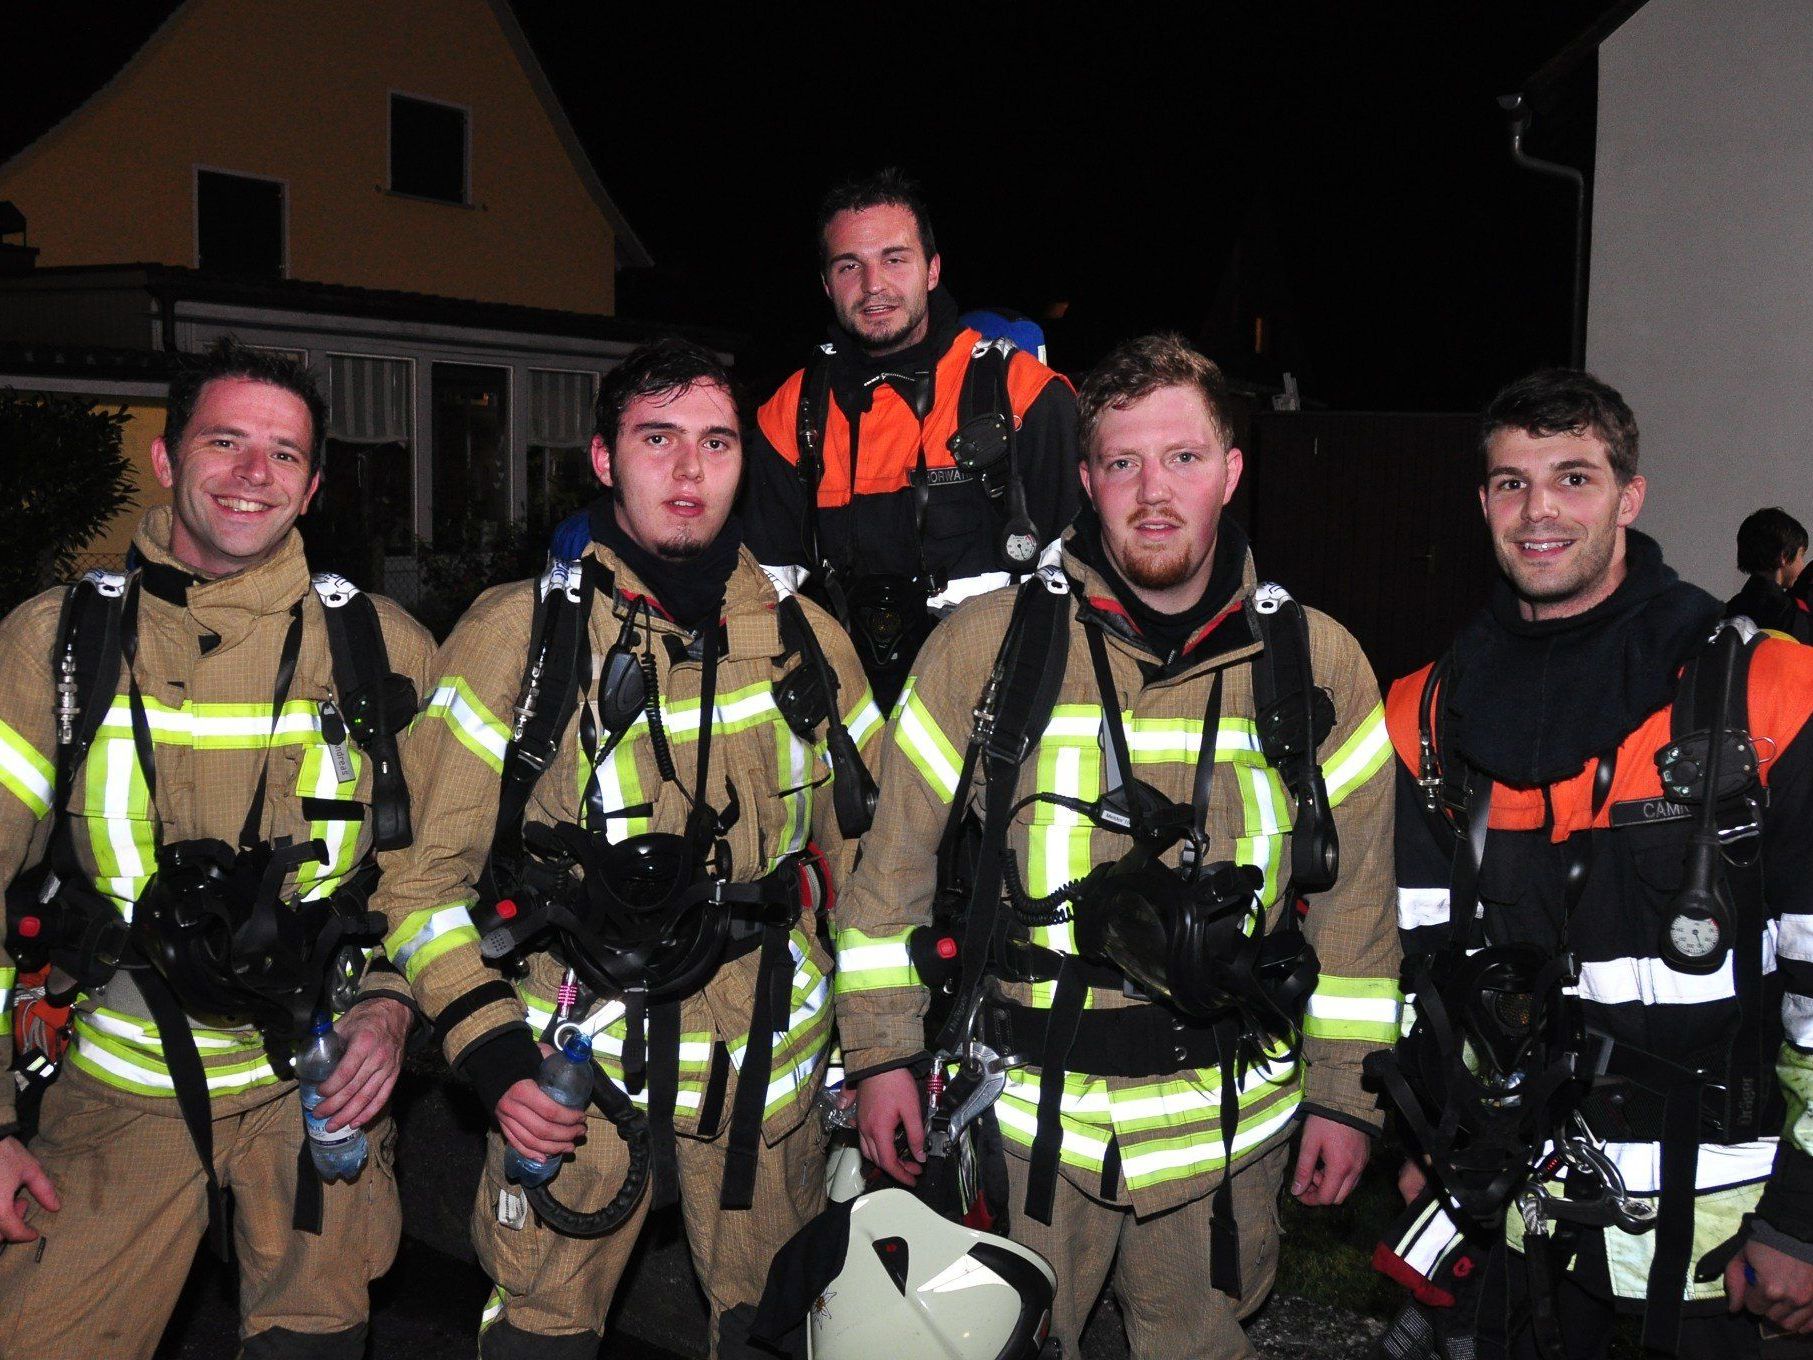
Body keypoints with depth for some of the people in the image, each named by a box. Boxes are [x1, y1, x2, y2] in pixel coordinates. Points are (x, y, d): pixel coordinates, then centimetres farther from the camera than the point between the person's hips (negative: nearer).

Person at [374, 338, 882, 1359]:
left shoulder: (808, 642, 2)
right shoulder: (519, 633, -7)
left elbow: (864, 853, 11)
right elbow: (427, 871, -4)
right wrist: (490, 1053, -12)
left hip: (769, 1063, 3)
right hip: (572, 1070, -2)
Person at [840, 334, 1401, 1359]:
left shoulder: (1318, 665, -2)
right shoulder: (988, 647, -6)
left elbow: (1355, 898, 5)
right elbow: (894, 860, 1)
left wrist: (1345, 1095, 6)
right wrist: (881, 1051, 1)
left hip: (1224, 1122, 1)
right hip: (1023, 1116, -1)